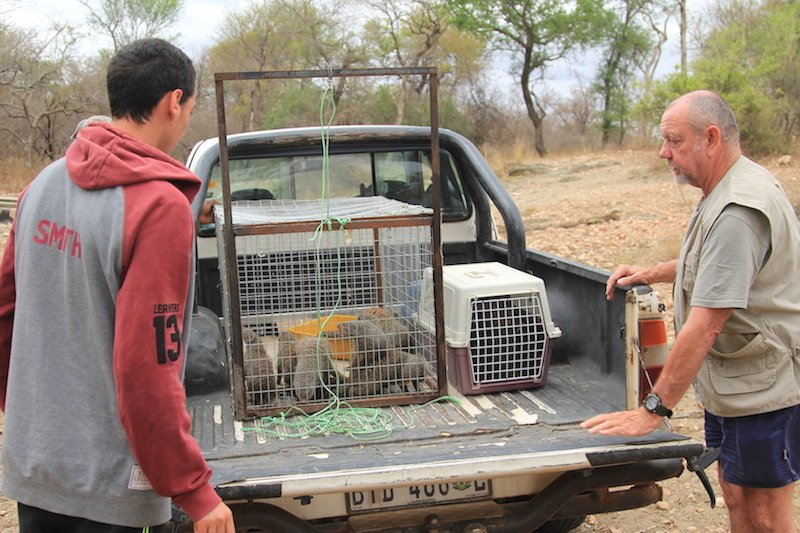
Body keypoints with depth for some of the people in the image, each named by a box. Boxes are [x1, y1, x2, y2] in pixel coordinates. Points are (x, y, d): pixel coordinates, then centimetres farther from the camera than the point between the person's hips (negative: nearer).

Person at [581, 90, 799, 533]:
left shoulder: (738, 212, -27)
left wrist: (653, 410, -27)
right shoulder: (727, 189, 7)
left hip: (764, 388, -10)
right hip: (730, 382, 10)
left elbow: (705, 325, -30)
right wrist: (652, 274, 13)